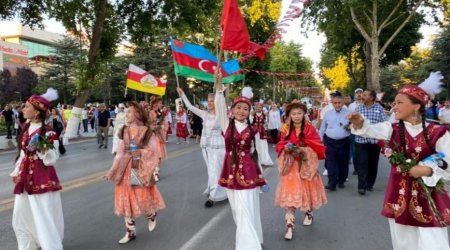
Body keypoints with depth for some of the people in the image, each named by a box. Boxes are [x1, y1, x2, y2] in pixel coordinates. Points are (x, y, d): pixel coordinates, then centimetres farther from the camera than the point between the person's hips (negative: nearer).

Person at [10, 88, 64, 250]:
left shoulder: (48, 133, -15)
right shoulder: (26, 129, 7)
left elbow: (51, 160, -16)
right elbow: (23, 154, 16)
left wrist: (41, 148, -31)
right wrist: (16, 172, 18)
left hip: (42, 180, -8)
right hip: (25, 179, 8)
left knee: (45, 218, 0)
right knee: (21, 217, 17)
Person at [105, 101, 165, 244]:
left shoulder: (145, 131, -6)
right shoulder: (124, 131, 5)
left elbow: (151, 152, -6)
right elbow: (120, 152, 6)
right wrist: (112, 171, 2)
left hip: (139, 167, -4)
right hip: (125, 168, 4)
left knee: (142, 196, 2)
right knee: (126, 198, 7)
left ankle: (152, 216, 36)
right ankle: (131, 231, 19)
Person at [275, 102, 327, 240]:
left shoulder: (310, 129, -5)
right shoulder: (286, 129, 2)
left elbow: (318, 147, -8)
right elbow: (280, 146, 6)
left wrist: (304, 150, -22)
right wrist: (285, 148, -15)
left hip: (306, 165, -1)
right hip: (290, 165, 1)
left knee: (306, 189, 14)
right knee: (289, 193, -6)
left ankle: (308, 213, 43)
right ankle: (289, 224, -4)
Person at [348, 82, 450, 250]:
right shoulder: (392, 129, 1)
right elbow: (371, 129, -18)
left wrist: (427, 170, -20)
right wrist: (359, 123, -37)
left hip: (429, 197, -3)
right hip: (399, 196, 3)